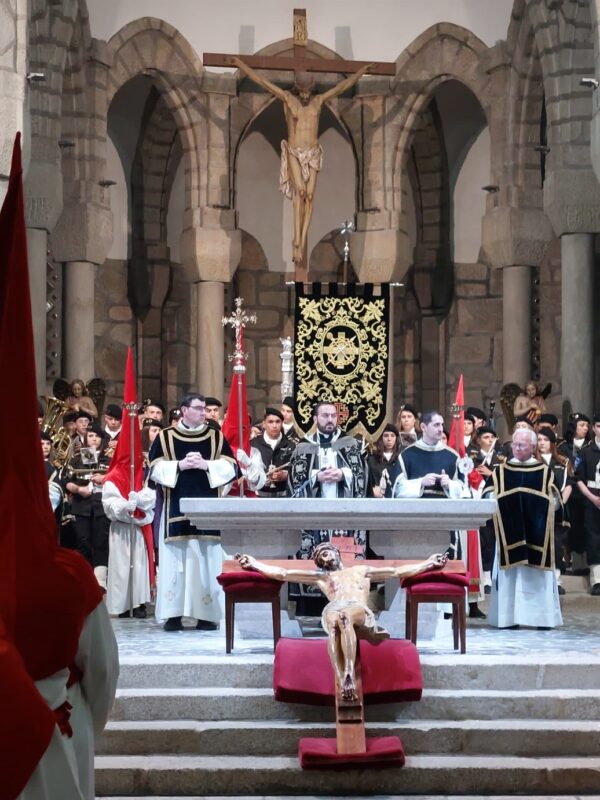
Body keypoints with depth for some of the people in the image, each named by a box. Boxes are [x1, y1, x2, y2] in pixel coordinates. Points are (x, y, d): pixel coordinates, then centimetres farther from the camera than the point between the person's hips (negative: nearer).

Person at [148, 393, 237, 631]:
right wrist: (179, 465, -13)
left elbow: (230, 467, 3)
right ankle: (173, 614, 0)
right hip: (176, 509, -1)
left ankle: (206, 614, 2)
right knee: (175, 560, -3)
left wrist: (206, 465, -11)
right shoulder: (164, 437, 7)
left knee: (207, 560, -1)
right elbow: (155, 469, 0)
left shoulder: (216, 437, 11)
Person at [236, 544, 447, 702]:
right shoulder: (321, 576, 39)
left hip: (361, 611, 0)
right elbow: (282, 573, 35)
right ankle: (342, 681, -58)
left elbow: (398, 571, 39)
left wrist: (428, 563, 34)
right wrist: (254, 564, 29)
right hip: (333, 609, 0)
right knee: (333, 621, -41)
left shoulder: (361, 571, 41)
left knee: (344, 616, -41)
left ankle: (349, 673, -58)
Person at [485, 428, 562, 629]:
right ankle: (509, 617, 4)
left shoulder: (545, 472, 5)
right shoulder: (501, 471, 8)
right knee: (510, 574, 0)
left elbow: (553, 502, 4)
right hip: (510, 534, 1)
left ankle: (541, 616, 6)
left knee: (538, 575, 1)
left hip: (537, 535, -1)